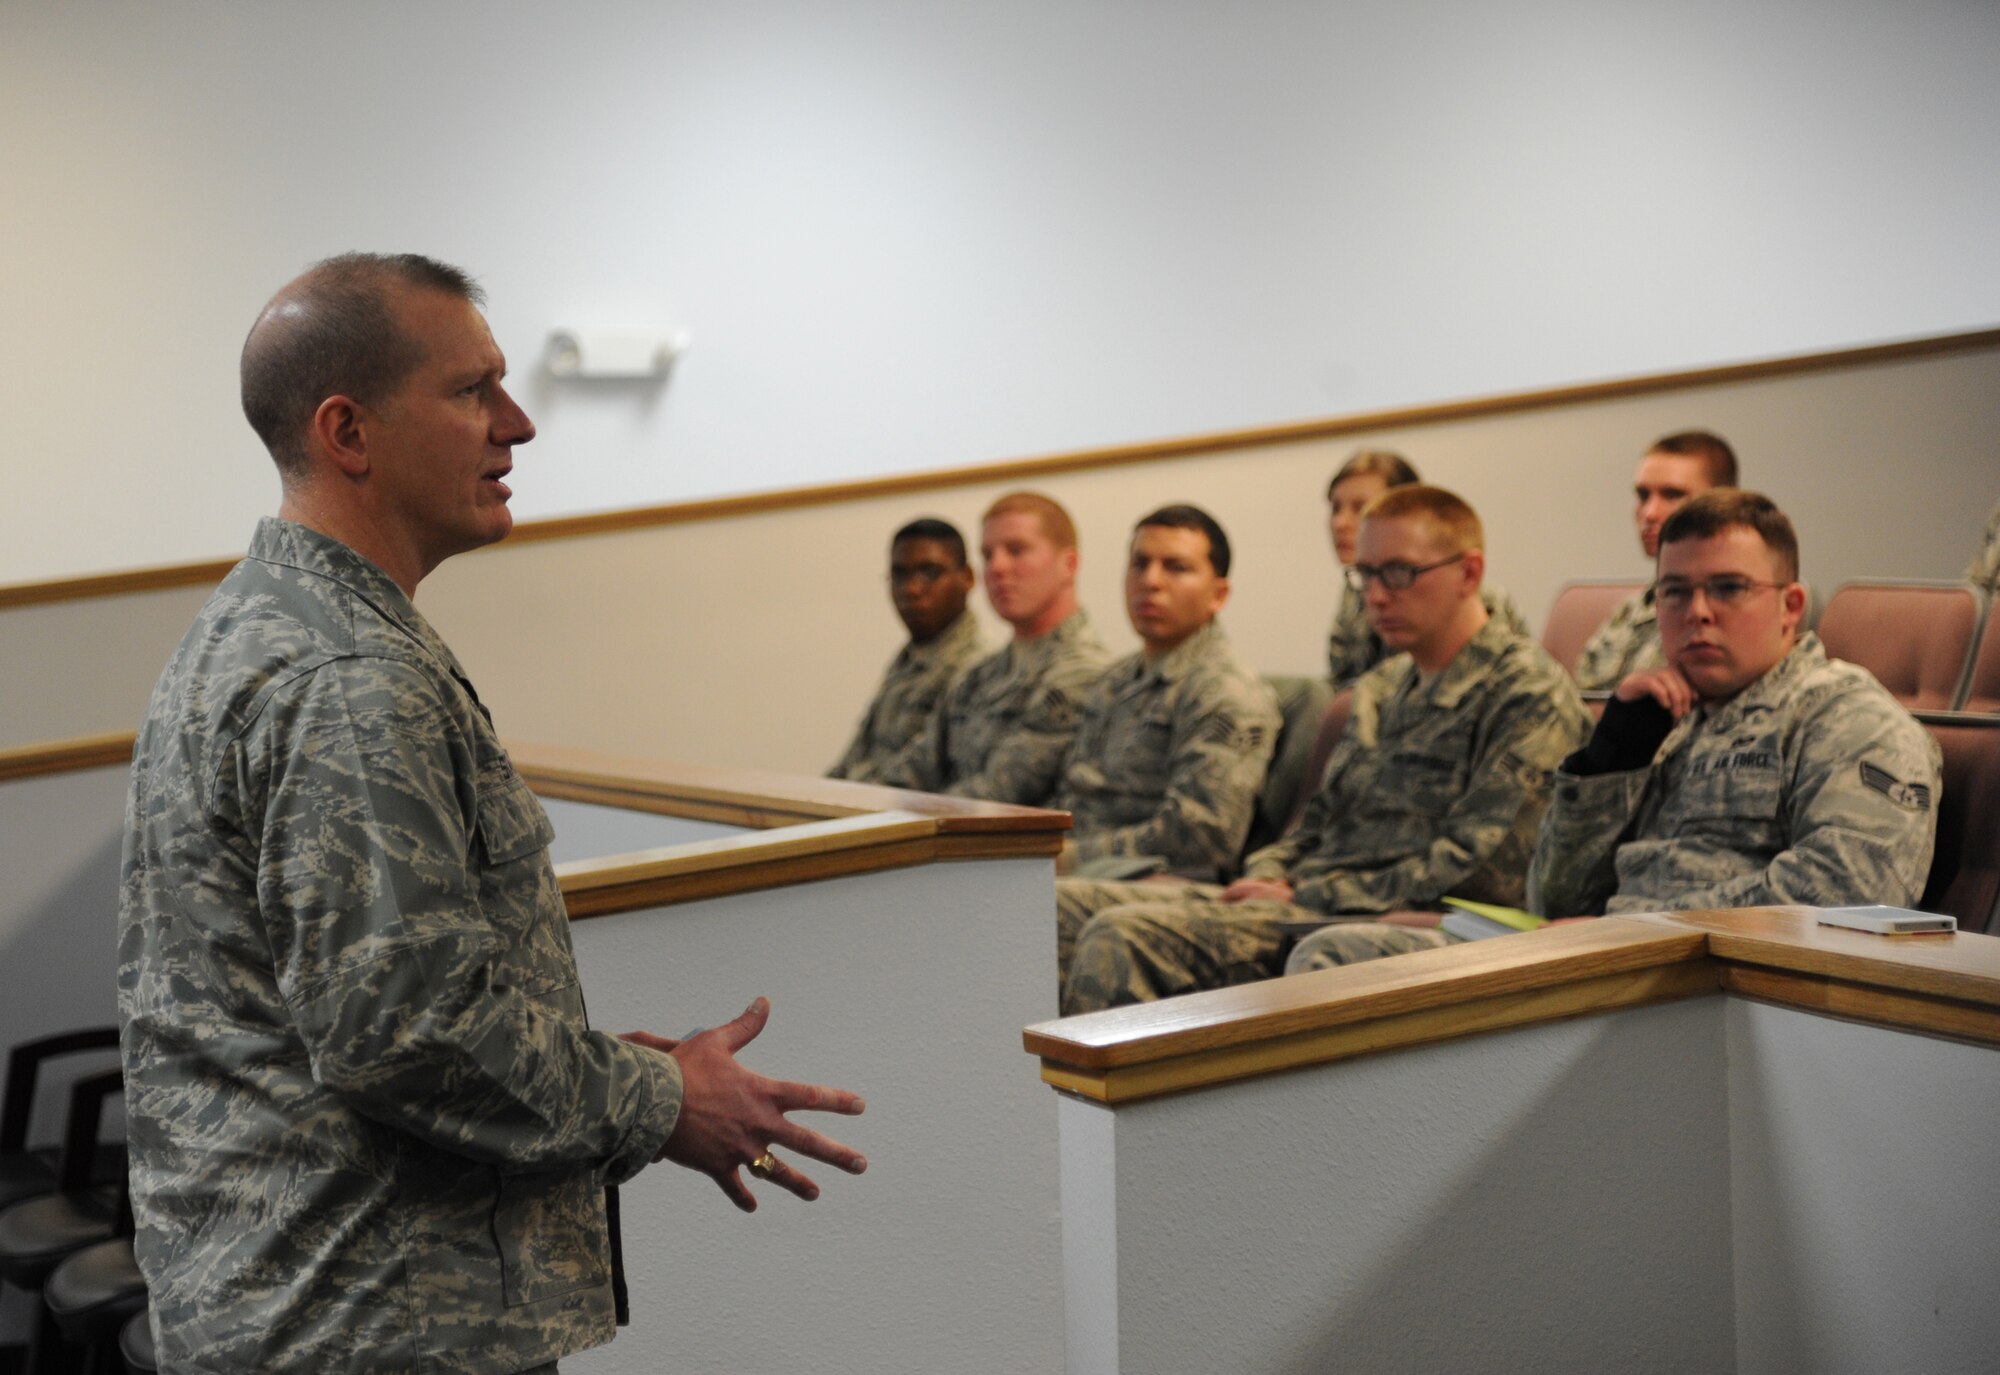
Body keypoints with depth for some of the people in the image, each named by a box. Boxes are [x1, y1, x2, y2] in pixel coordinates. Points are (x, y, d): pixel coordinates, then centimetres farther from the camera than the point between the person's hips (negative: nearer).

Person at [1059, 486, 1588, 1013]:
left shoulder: (1529, 694, -5)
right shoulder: (1382, 688, 23)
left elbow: (1469, 863, -13)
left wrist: (1306, 898, -13)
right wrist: (1268, 876, 4)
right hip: (1299, 898, 9)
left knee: (1124, 936, -31)